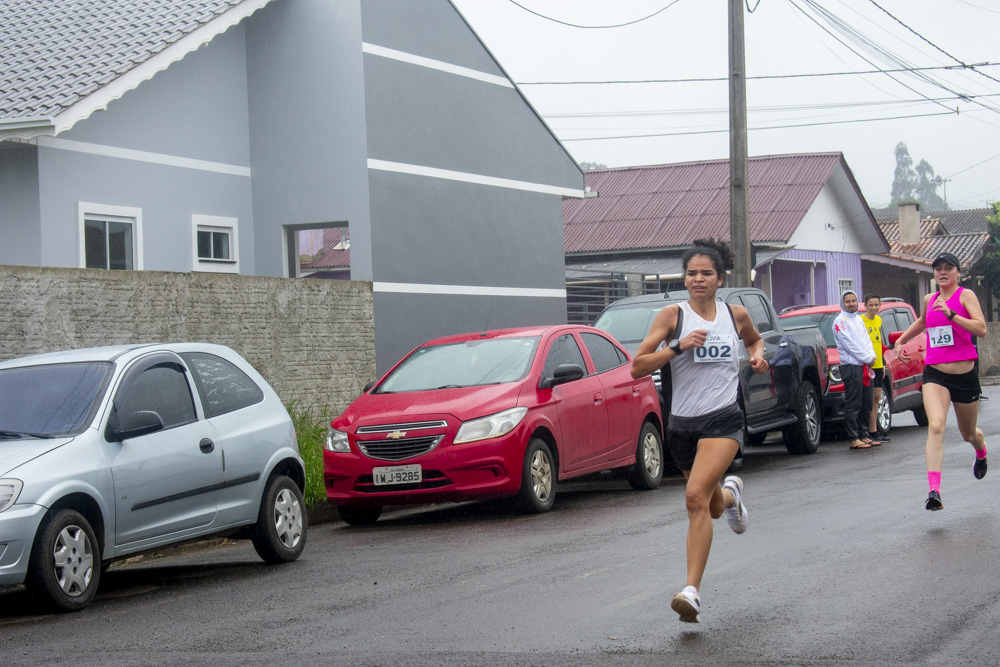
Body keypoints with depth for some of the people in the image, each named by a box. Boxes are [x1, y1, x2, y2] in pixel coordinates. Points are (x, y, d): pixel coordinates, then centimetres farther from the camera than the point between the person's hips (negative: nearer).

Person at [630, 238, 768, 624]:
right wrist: (679, 346, -19)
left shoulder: (736, 315, 6)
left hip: (723, 420, -2)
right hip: (683, 422, 2)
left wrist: (758, 354, 7)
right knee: (712, 508, 19)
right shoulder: (672, 316, -2)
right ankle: (730, 494, 59)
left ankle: (691, 591, -25)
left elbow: (754, 339, 30)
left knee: (696, 496, -24)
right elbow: (637, 367, -8)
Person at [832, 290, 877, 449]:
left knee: (866, 404, 11)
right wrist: (867, 358, -13)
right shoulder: (840, 321, -6)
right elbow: (849, 344, -13)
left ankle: (863, 436, 18)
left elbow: (866, 339, 17)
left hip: (865, 366, 8)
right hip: (851, 366, -8)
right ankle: (854, 439, -8)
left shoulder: (859, 319, 19)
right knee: (853, 405, -8)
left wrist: (872, 356, -2)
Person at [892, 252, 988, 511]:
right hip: (934, 374, 2)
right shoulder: (929, 300, 10)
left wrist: (951, 314, -27)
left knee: (968, 434, 17)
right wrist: (901, 340, 26)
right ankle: (934, 491, -33)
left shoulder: (965, 295, -5)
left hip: (965, 375, -2)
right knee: (935, 426, -22)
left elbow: (981, 328, -20)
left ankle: (981, 452, 57)